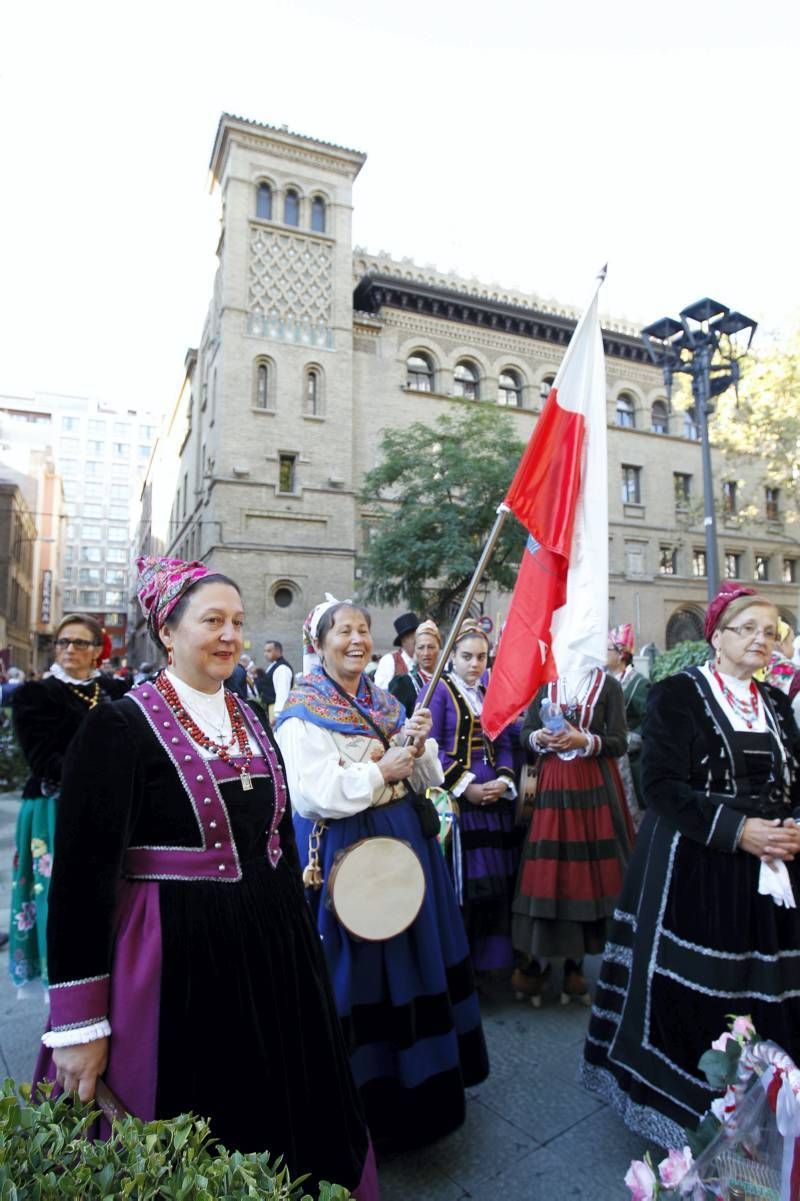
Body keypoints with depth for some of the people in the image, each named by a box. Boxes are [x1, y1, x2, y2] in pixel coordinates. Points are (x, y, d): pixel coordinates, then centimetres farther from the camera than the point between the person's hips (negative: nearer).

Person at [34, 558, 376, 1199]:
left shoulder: (252, 720, 6)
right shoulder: (119, 726, -14)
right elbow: (82, 873, -15)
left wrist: (302, 940, 17)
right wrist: (78, 1022, -14)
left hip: (272, 951, 6)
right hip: (176, 958, -6)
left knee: (284, 1125, 21)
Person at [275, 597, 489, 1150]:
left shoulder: (386, 702, 9)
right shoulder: (304, 712, -11)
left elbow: (425, 780, 10)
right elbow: (310, 792, -24)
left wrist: (420, 745, -11)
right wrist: (378, 772, -19)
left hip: (407, 839, 7)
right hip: (348, 850, -7)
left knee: (416, 958, 18)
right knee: (362, 974, 6)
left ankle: (420, 1075, 39)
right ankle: (370, 1091, 28)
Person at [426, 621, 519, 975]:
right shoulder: (438, 690, -5)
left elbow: (503, 744, 13)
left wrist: (504, 781, -5)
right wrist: (466, 786, -15)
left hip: (495, 798, 6)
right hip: (455, 799, -6)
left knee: (494, 881, 9)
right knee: (460, 880, -1)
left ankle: (486, 958, 25)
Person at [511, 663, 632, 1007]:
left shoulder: (608, 685, 0)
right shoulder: (546, 683, 7)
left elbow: (619, 742, -5)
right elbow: (525, 733, 6)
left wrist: (584, 740, -20)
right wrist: (541, 738, -15)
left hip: (595, 787, -1)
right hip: (552, 785, 1)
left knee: (589, 866, 3)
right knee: (547, 867, 1)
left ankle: (576, 964, 18)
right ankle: (537, 961, 14)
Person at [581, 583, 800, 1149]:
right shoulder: (678, 694, -8)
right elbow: (661, 785, -14)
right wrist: (738, 829, -19)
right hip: (694, 868, -5)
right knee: (693, 989, 2)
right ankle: (684, 1107, 24)